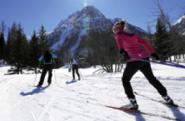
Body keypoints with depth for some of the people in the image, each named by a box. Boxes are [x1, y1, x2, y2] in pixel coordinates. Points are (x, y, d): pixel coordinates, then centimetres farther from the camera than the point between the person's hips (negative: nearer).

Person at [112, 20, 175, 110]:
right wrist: (152, 52, 27)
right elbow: (144, 42, 20)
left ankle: (133, 103, 7)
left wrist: (122, 50, -37)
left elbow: (119, 41, -19)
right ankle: (167, 98, 33)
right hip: (144, 58, 6)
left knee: (125, 80, 12)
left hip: (134, 61, -6)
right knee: (152, 79, 23)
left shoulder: (119, 35, 5)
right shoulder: (131, 35, 21)